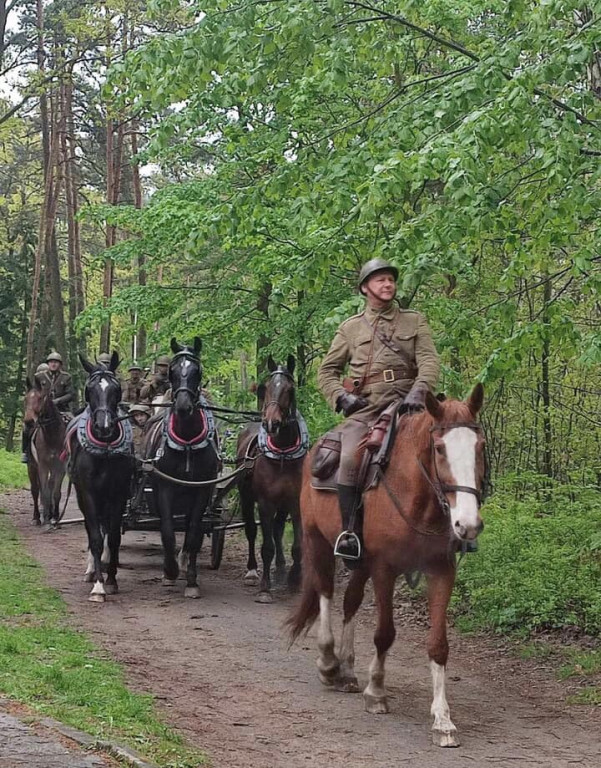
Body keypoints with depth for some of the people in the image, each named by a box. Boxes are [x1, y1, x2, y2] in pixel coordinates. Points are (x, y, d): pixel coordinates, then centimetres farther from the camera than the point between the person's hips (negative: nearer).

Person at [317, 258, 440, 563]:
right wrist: (341, 397, 1)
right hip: (365, 407, 0)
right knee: (350, 459, -26)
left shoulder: (415, 321, 16)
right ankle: (349, 532, -20)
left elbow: (429, 361, 2)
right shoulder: (351, 327, 17)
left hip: (404, 403, 0)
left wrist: (418, 391, -18)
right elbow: (326, 371, 20)